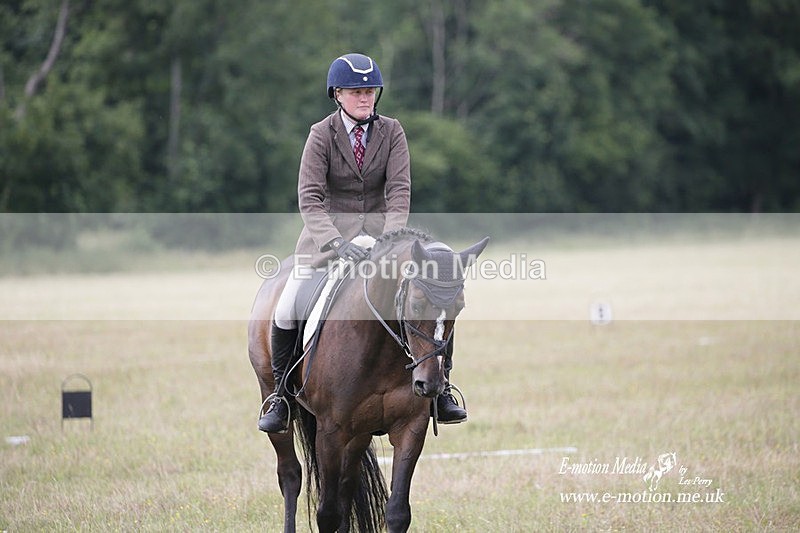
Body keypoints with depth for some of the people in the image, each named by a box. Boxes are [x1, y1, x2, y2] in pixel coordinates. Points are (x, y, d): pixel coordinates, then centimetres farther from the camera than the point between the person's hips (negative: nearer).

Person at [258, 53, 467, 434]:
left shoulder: (391, 132, -3)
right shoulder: (321, 135, -9)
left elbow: (399, 191, -11)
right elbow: (309, 198, -18)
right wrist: (336, 243, -34)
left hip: (380, 227, 2)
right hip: (330, 230, -2)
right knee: (287, 310, -15)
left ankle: (439, 390, 2)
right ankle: (280, 398, 4)